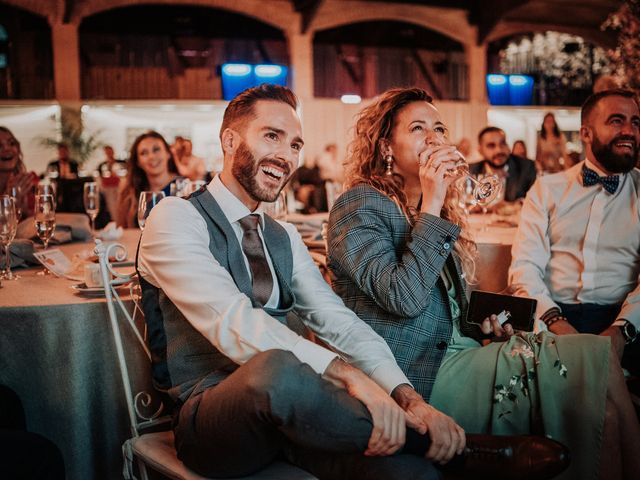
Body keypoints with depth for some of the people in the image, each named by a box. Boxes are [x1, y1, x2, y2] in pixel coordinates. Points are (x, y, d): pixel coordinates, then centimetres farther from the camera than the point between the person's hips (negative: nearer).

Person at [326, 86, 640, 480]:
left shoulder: (438, 210, 18)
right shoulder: (359, 205, -7)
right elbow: (404, 298, -22)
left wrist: (482, 326, 4)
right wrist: (432, 206, -17)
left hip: (453, 354, 8)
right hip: (417, 376, -8)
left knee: (591, 354, -14)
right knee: (590, 358, -18)